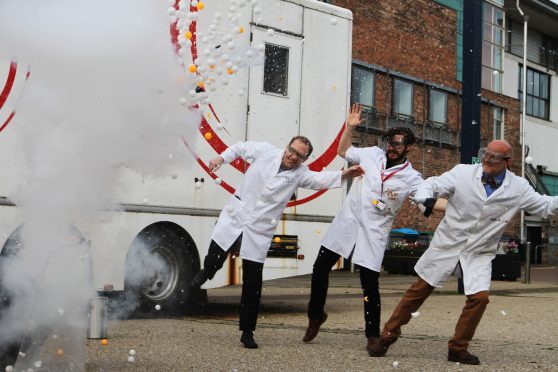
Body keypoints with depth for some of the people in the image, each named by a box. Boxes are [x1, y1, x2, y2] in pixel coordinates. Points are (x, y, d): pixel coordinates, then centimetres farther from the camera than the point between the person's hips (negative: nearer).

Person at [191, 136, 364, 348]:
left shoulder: (300, 173, 0)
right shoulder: (265, 151, 1)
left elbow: (321, 179, -17)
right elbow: (240, 148, 16)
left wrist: (344, 175, -33)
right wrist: (221, 158, 2)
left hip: (259, 231, 0)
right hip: (234, 218, 1)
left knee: (253, 285, -1)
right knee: (214, 261, 0)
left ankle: (247, 332, 12)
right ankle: (206, 272, 40)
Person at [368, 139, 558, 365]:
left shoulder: (519, 188, -7)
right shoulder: (464, 173, -11)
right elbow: (432, 185, -11)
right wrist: (425, 198, -34)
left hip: (480, 253, 1)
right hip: (447, 245, -1)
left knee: (479, 297, -13)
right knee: (419, 290, 5)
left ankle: (458, 348, 6)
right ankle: (388, 336, 18)